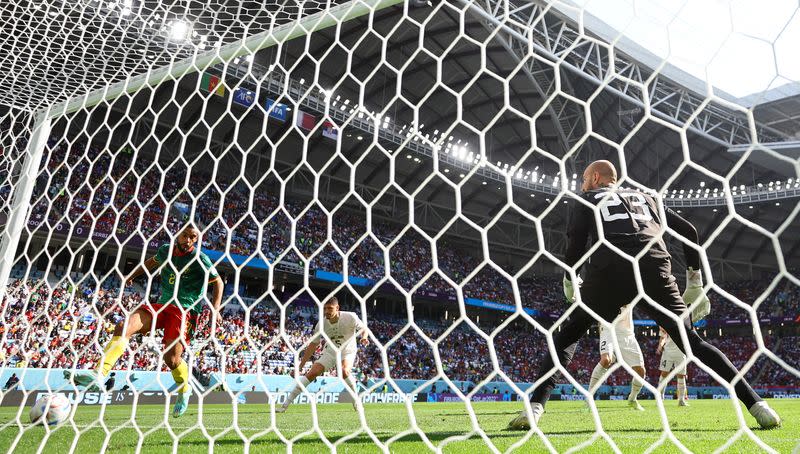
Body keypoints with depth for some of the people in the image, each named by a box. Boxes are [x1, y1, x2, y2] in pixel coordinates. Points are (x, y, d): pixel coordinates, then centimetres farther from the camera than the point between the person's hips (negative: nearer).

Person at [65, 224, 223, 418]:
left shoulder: (199, 259, -7)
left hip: (186, 310, -6)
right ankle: (98, 373, -18)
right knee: (123, 327, -16)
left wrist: (215, 309, -9)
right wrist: (132, 275, 38)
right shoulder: (166, 251, 8)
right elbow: (152, 262, 33)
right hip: (162, 305, 6)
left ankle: (184, 391, 15)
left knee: (171, 359, -14)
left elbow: (218, 282, 1)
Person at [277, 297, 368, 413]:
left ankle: (356, 401, -8)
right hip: (330, 352, 3)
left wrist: (364, 337, -29)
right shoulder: (321, 324, -15)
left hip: (347, 352, -3)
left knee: (344, 371, -33)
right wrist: (300, 366, -6)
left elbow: (364, 329, -5)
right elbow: (312, 345, -5)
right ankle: (285, 405, -6)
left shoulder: (350, 317, -22)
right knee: (312, 373, -13)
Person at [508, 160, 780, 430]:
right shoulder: (646, 197, 35)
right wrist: (695, 283, 29)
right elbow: (689, 231, 27)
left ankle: (535, 406, -3)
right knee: (690, 340, 15)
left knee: (567, 336, 10)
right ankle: (754, 402, 7)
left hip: (609, 271, -2)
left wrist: (569, 282, 20)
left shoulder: (589, 199, 25)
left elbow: (576, 240, 8)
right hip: (655, 271, 3)